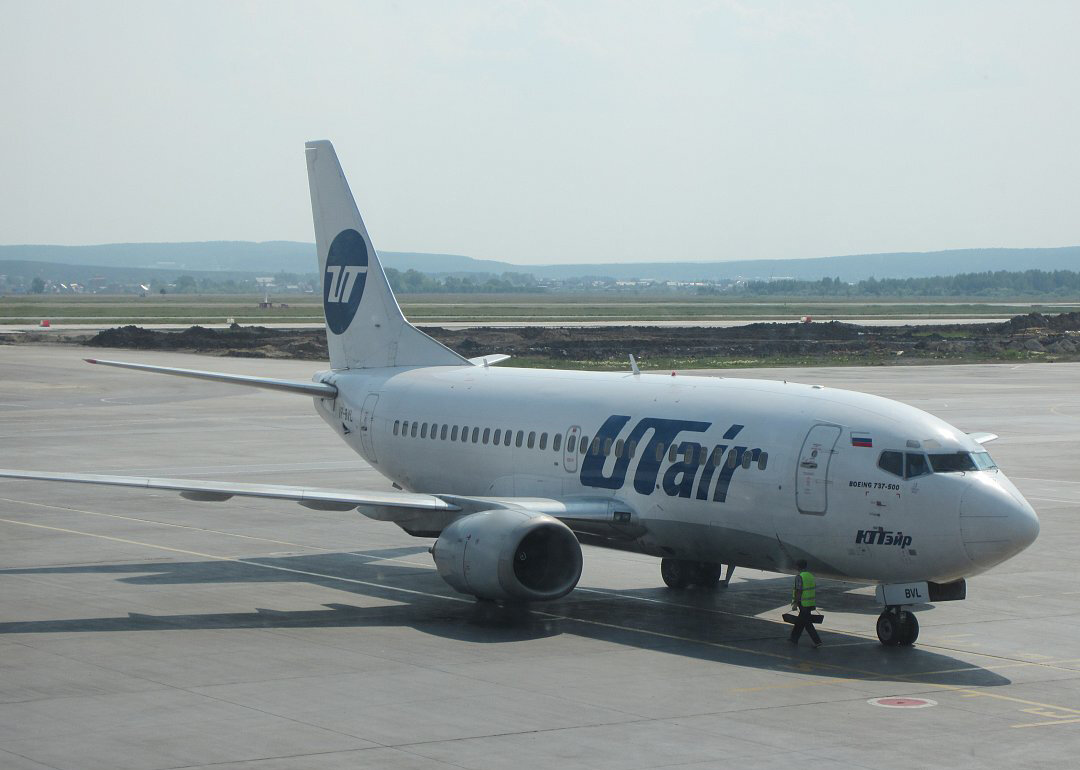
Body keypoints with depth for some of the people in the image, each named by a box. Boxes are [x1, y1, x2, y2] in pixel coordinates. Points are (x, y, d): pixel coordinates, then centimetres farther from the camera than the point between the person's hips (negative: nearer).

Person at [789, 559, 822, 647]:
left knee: (808, 623, -5)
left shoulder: (799, 577, -14)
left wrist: (795, 604, -15)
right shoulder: (811, 576, 10)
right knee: (800, 621, 19)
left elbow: (799, 591, -19)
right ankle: (794, 639, 28)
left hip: (803, 604, -8)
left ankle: (817, 641, -10)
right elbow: (815, 590, 13)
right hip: (811, 603, 8)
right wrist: (814, 604, 19)